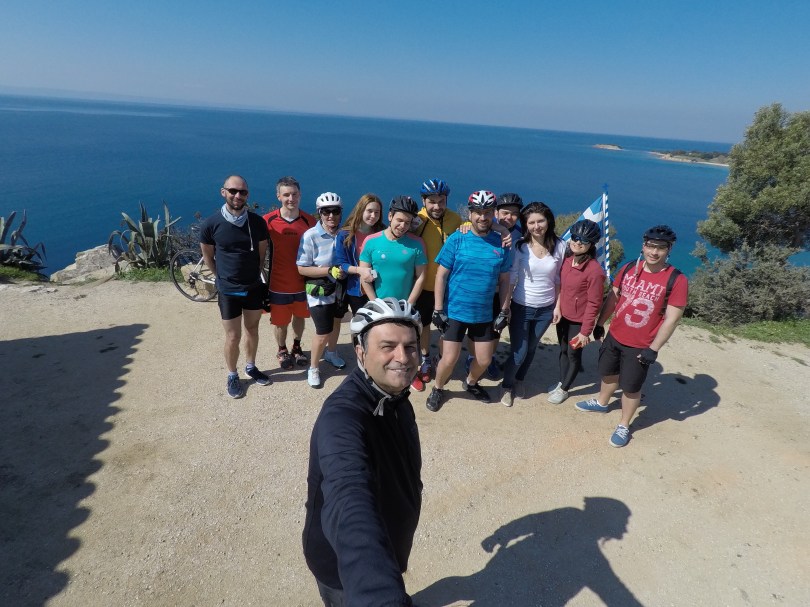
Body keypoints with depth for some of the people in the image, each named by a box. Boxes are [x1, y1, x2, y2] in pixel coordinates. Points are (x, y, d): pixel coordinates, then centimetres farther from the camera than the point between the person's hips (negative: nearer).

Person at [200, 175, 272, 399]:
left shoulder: (257, 222, -8)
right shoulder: (211, 224, -13)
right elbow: (208, 256, 1)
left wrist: (254, 275, 9)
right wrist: (223, 277, 8)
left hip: (254, 287, 3)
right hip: (228, 291, -2)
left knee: (252, 330, 17)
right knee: (233, 337, 6)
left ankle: (251, 367, 38)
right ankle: (232, 376, 27)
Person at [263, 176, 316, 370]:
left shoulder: (309, 220, -6)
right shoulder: (269, 221, -12)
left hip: (303, 281, 2)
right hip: (279, 283, -2)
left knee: (299, 316, 20)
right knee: (280, 321, 12)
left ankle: (297, 347, 43)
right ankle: (282, 350, 37)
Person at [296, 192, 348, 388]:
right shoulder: (310, 236, -22)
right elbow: (302, 268, -19)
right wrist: (329, 271, -26)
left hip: (340, 288, 5)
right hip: (319, 292, -5)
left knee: (336, 323, 23)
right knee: (323, 332, -3)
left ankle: (331, 353, 51)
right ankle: (313, 368, 22)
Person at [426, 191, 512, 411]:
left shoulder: (501, 243, -1)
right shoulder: (456, 239, -9)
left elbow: (504, 280, 6)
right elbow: (441, 276, -7)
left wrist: (504, 312, 4)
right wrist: (438, 310, -10)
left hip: (484, 314, 3)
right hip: (454, 311, -3)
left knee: (484, 360, 10)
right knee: (449, 359, -3)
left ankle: (471, 382, 43)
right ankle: (438, 389, 27)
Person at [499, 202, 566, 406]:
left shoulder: (559, 246, -7)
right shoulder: (520, 246, -14)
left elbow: (558, 279, 3)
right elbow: (510, 278, -11)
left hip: (546, 309, 3)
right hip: (521, 307, -3)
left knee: (531, 348, 20)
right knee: (519, 352, 2)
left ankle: (519, 380, 46)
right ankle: (506, 385, 30)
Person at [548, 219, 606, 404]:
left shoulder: (595, 271, -26)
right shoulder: (567, 259, -6)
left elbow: (594, 304, -20)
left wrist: (585, 331, -16)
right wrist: (558, 307, 5)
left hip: (579, 320, -6)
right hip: (563, 315, 6)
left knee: (574, 354, 14)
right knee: (563, 350, 22)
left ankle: (564, 389, 33)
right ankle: (561, 382, 44)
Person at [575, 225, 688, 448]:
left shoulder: (676, 280, -16)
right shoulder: (629, 269, -3)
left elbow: (672, 318, -15)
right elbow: (612, 297, 9)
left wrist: (653, 349, -17)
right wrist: (600, 324, 11)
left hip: (640, 347, -4)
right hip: (614, 336, 5)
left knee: (631, 388, 8)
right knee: (609, 373, 25)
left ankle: (624, 426, 29)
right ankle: (601, 402, 50)